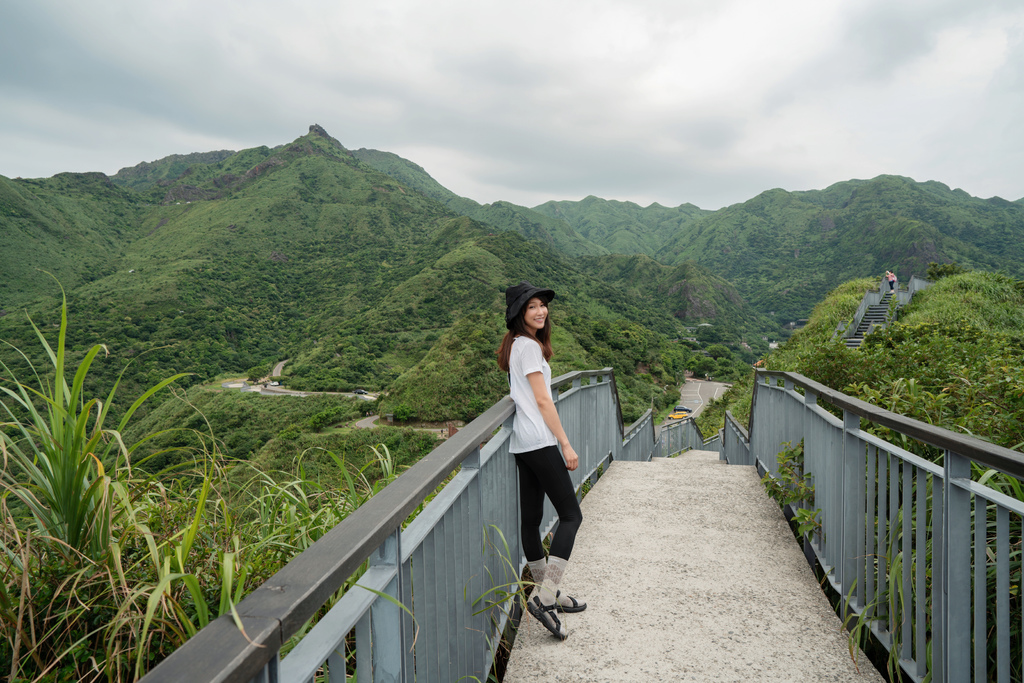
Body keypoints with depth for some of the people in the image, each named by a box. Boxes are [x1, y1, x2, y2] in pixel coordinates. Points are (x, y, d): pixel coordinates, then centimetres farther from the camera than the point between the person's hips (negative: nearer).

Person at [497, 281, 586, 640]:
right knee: (571, 514, -6)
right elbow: (542, 400, -14)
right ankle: (543, 596, -10)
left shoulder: (515, 345, 18)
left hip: (522, 443, 10)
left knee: (531, 518, 12)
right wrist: (566, 444, -12)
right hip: (539, 440, -10)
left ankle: (548, 593, 23)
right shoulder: (529, 346, -10)